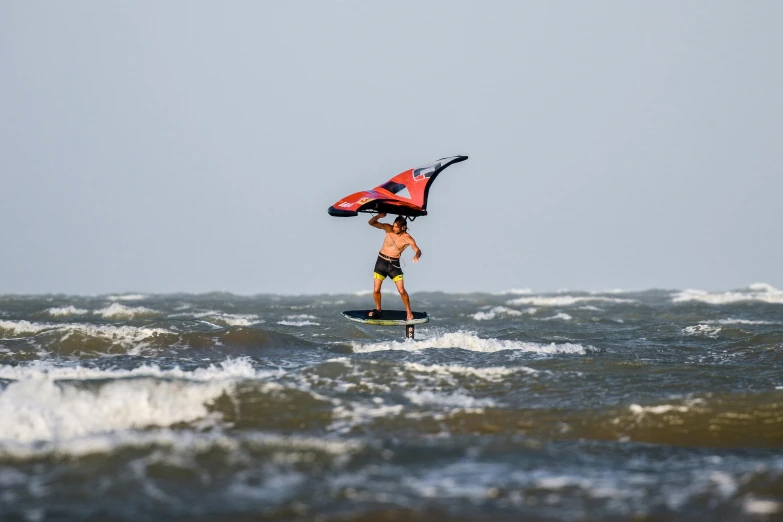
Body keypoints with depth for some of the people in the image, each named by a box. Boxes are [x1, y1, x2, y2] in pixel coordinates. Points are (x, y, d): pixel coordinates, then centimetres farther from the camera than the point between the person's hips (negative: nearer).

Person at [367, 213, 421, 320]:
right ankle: (378, 310, 23)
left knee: (402, 290, -7)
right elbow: (371, 223, -5)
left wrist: (417, 256, -37)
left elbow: (418, 250, -12)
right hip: (381, 261, 2)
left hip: (394, 264, -2)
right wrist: (379, 216, -26)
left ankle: (409, 312, 9)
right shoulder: (388, 228, -7)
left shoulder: (407, 238, -12)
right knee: (376, 290, 0)